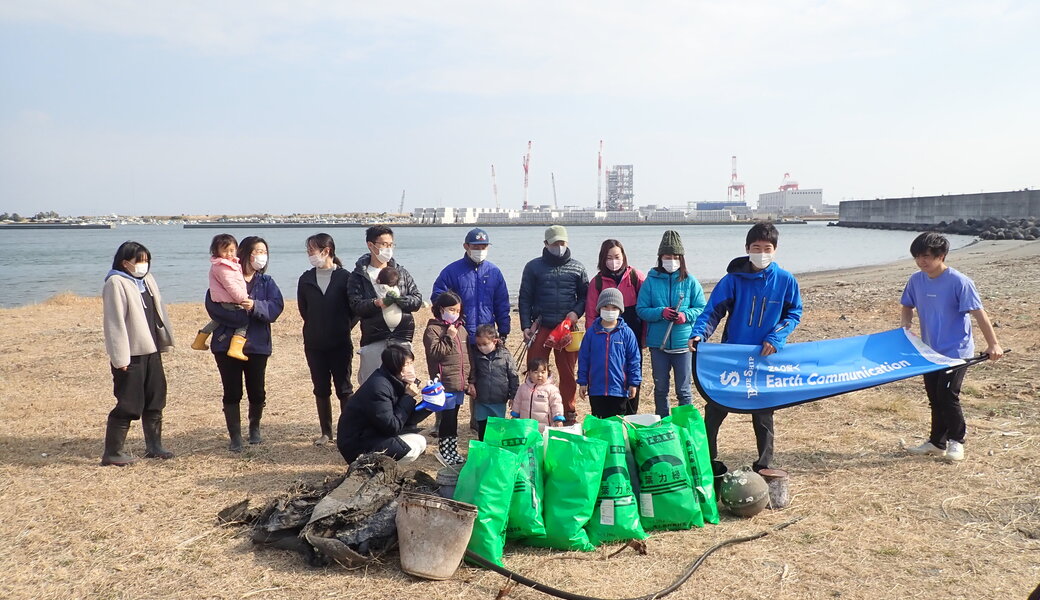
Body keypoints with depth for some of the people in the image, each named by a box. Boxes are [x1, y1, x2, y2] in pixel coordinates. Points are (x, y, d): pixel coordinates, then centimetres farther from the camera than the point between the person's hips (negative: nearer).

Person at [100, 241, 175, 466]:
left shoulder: (147, 280, 12)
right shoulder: (116, 283, -12)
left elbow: (158, 311, 17)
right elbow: (114, 322, -17)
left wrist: (165, 341, 11)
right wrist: (120, 358, -20)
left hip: (151, 350, 8)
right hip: (131, 354, -8)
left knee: (155, 400, 14)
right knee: (129, 405, -3)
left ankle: (154, 446, 25)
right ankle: (111, 452, 9)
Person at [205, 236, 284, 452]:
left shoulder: (266, 282, 9)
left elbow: (276, 306, -7)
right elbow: (213, 304, -15)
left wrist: (254, 306, -23)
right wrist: (242, 313, -22)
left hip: (257, 344, 2)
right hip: (227, 343, -2)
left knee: (257, 391, 7)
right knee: (232, 393, 2)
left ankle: (255, 428, 31)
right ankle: (235, 436, 14)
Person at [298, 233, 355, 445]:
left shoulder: (344, 277, -8)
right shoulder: (306, 279, 3)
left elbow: (354, 308, -4)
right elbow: (303, 309, 11)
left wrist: (343, 328, -2)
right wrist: (316, 327, 10)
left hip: (340, 343, -4)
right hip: (314, 344, 4)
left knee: (344, 388, 2)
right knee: (321, 389, 10)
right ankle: (326, 432, 20)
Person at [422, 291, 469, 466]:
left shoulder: (461, 329, 14)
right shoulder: (433, 329, -6)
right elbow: (435, 352, -16)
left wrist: (469, 380, 16)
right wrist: (448, 337, -19)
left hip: (460, 384, 6)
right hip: (445, 384, -6)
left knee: (453, 418, 14)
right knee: (447, 418, -3)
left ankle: (452, 450, 23)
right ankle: (444, 451, 11)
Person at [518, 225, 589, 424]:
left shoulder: (577, 268, 9)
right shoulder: (533, 267, 5)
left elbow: (585, 296, 13)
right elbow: (525, 298, 5)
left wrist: (576, 312, -7)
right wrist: (526, 326, -4)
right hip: (541, 327, -1)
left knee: (568, 373, 7)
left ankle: (569, 412, 19)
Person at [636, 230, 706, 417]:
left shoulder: (690, 281, 0)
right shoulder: (651, 281, 1)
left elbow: (702, 309, 2)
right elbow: (641, 310, -1)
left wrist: (686, 315, -17)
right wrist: (661, 312, -18)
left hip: (683, 343, -1)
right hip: (658, 343, 1)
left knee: (683, 389, 6)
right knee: (660, 388, 13)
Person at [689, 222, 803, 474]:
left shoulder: (786, 280, -3)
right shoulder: (733, 279, -7)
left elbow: (794, 314, 4)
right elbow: (713, 310, -10)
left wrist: (775, 338, -13)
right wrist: (699, 333, -28)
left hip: (766, 358, 1)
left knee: (763, 415, 11)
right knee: (714, 410, 4)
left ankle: (764, 466, 26)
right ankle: (707, 461, 19)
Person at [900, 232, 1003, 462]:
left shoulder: (959, 282, -17)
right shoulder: (916, 280, 1)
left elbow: (979, 313, -17)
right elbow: (907, 306, 14)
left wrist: (993, 344, -21)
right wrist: (905, 323, -6)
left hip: (956, 351, -6)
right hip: (930, 351, 6)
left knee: (947, 395, -7)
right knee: (934, 397, 13)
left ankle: (956, 442, 13)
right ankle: (937, 442, 25)